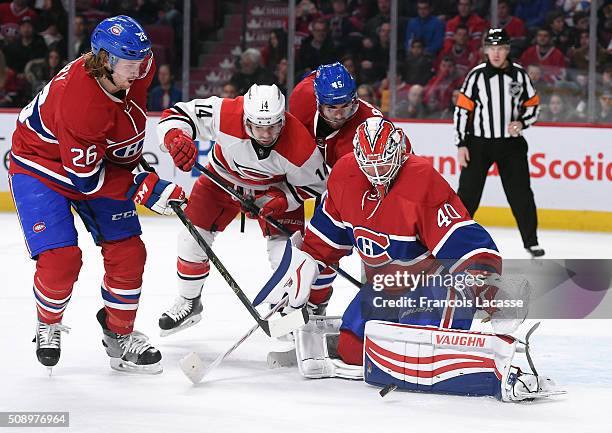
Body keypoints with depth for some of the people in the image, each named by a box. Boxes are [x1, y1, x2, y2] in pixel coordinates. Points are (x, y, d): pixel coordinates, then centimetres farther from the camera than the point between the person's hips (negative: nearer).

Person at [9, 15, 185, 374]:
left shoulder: (137, 65, -18)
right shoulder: (79, 102, -40)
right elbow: (86, 178, -32)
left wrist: (131, 156, 11)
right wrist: (144, 188, -33)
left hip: (103, 160, 7)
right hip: (41, 167, -7)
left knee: (127, 251, 1)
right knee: (60, 258, -18)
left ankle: (120, 335, 21)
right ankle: (48, 324, 13)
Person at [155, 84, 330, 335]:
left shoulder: (300, 146, -36)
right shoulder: (224, 115, -38)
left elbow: (314, 184, -15)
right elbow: (176, 115, -28)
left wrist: (284, 200, -30)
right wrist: (177, 138, -49)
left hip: (276, 187, -1)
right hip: (224, 177, 1)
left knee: (286, 248, -14)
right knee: (193, 238, 0)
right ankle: (188, 303, 23)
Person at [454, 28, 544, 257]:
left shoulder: (519, 74, 0)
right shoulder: (477, 75, -6)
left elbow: (533, 104, 8)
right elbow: (462, 110, -5)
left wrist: (522, 122, -12)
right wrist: (461, 144, -8)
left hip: (511, 143, 2)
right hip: (479, 143, -2)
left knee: (521, 193, 3)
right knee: (468, 193, -3)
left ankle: (531, 240, 14)